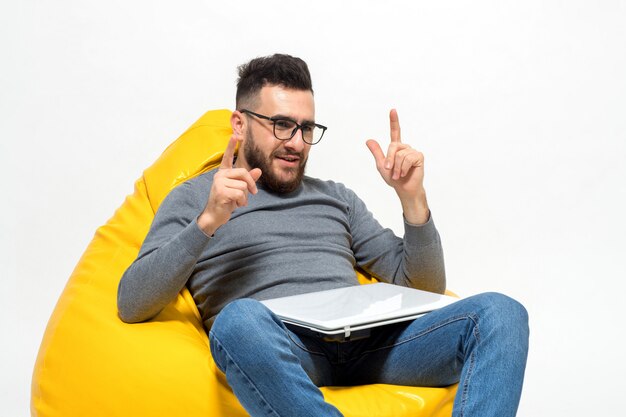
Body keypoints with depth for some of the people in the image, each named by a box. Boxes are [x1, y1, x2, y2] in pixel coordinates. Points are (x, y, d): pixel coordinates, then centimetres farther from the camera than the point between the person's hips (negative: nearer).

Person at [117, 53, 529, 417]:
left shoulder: (336, 196, 28)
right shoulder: (194, 198, 17)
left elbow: (426, 285, 23)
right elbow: (131, 304, 1)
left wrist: (412, 197, 8)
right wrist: (208, 221, -11)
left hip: (365, 341, 4)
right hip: (277, 353, -4)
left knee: (500, 312, -19)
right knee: (239, 319, -39)